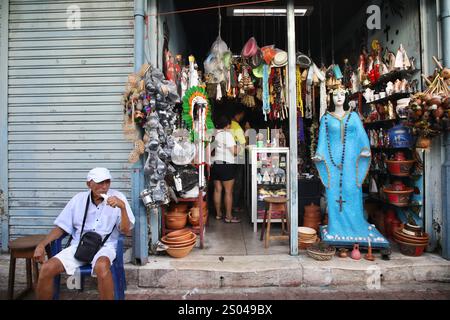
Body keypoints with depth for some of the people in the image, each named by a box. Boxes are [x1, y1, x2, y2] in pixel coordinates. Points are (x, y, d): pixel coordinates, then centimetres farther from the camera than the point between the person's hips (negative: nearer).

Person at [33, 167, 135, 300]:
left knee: (101, 266, -36)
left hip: (105, 246, -3)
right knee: (47, 269, -18)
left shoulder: (118, 197, -4)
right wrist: (42, 244, -2)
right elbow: (61, 227, 12)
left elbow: (126, 231, -8)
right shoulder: (78, 199, 6)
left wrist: (122, 207, -23)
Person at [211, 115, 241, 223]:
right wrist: (238, 148, 6)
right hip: (226, 165, -7)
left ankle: (218, 214, 22)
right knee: (228, 191, 0)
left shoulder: (214, 135, 8)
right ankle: (228, 216, 5)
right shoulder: (227, 134, -11)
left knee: (217, 190, 12)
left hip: (215, 165, 7)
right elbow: (234, 152, -15)